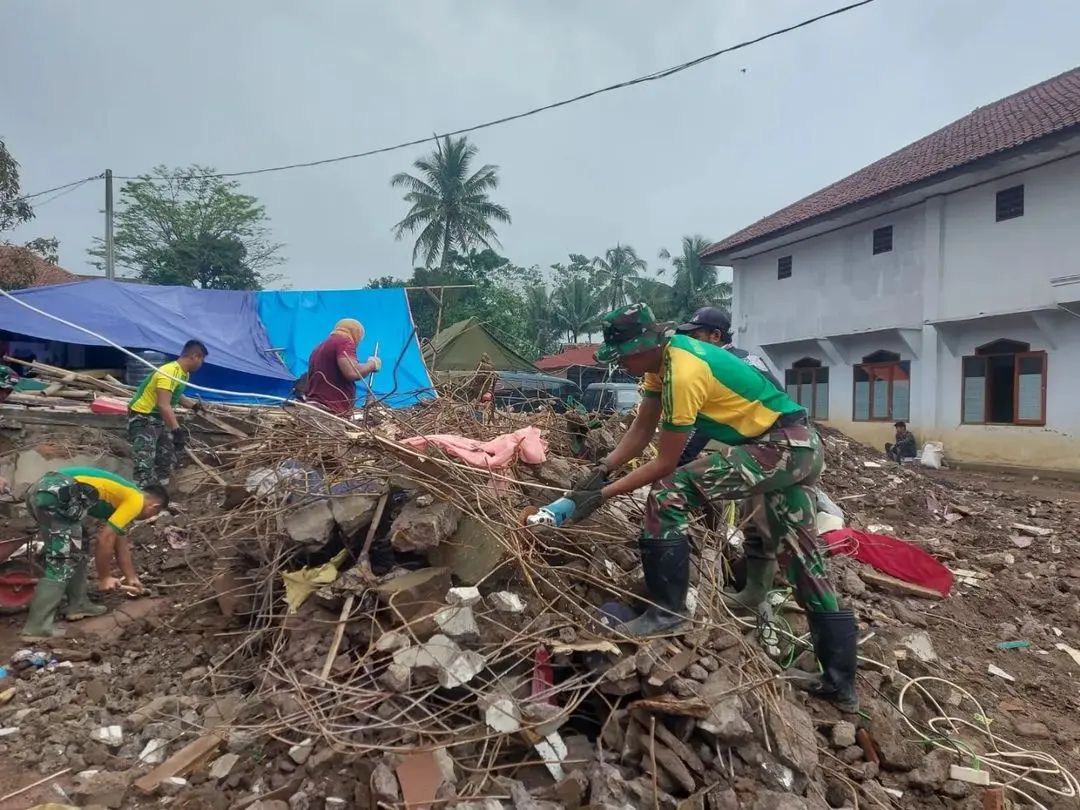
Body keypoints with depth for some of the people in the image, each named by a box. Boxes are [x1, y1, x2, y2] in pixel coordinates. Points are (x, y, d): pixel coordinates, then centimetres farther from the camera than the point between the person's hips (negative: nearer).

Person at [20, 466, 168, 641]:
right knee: (62, 562, -5)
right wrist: (104, 578, 7)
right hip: (57, 495, -10)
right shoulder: (136, 500, 1)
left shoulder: (123, 496, 27)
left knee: (76, 552, 21)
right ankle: (37, 628, -5)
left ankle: (78, 605, 28)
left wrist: (131, 578, 46)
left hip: (41, 491, 10)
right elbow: (105, 540, -5)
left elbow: (121, 543, 37)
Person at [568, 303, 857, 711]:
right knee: (805, 562, 15)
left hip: (780, 446, -10)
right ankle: (841, 682, 26)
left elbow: (664, 463, -19)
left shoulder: (683, 373, -25)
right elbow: (641, 429, 9)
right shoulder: (664, 354, 4)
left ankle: (667, 610, -8)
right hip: (800, 447, 10)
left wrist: (602, 494, -14)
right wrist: (600, 470, -1)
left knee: (670, 491, -17)